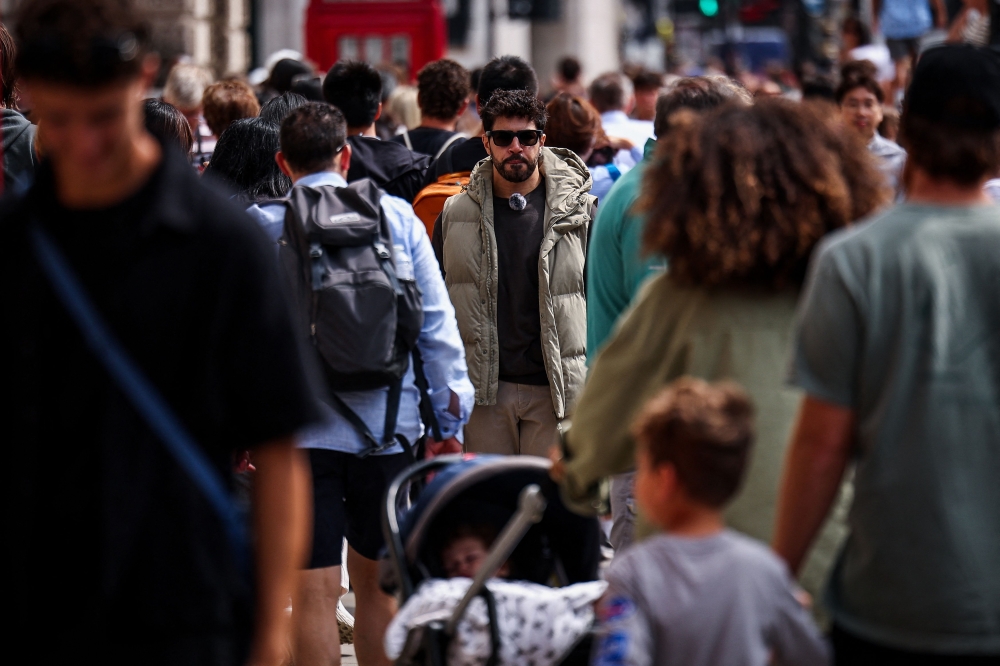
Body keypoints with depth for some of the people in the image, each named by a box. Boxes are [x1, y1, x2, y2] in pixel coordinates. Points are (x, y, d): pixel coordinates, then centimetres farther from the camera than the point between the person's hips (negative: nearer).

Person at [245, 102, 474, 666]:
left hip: (299, 429, -2)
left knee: (315, 590, 0)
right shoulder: (398, 218, 3)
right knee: (376, 578, 16)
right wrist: (451, 419, 11)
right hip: (387, 426, 2)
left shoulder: (260, 228, -2)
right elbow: (437, 326, 4)